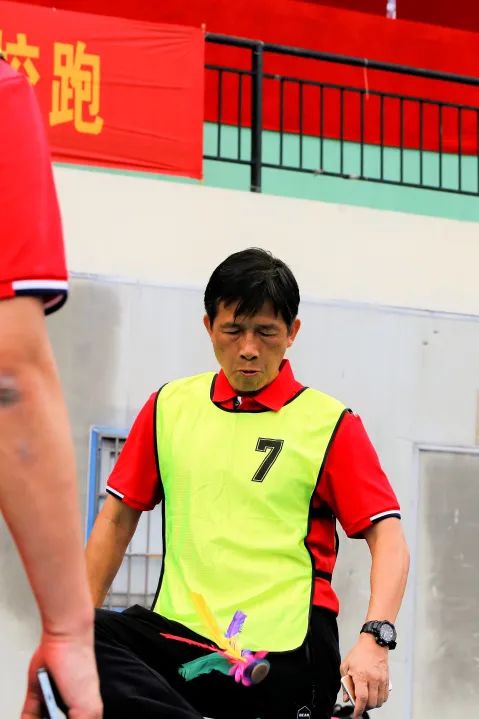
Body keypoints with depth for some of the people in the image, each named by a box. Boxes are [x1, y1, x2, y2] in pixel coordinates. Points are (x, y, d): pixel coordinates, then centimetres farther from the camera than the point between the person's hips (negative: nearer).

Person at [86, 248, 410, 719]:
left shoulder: (330, 425, 1)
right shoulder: (169, 407, 11)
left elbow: (388, 538, -5)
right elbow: (118, 517, 17)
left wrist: (374, 639, -22)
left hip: (284, 653, -3)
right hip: (177, 636, 3)